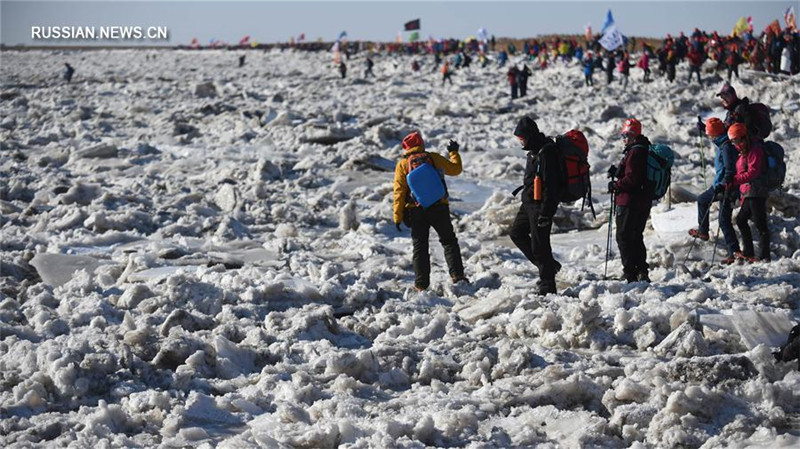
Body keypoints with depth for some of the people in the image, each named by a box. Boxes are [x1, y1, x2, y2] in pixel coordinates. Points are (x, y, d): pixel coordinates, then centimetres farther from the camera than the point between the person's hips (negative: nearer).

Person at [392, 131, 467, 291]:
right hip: (439, 208, 1)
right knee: (449, 241, 14)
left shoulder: (403, 164, -2)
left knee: (420, 247, 7)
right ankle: (457, 274, 1)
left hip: (416, 211, -1)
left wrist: (398, 216, -1)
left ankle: (421, 284, 3)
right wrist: (454, 152, 34)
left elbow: (399, 192, -5)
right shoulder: (435, 158, 2)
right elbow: (455, 169, 16)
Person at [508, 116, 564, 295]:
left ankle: (547, 286, 2)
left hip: (541, 204, -11)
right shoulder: (535, 150, 12)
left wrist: (545, 213, -24)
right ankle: (549, 265, 22)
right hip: (529, 203, 11)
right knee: (516, 232, 18)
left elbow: (550, 185, -23)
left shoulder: (546, 153, -20)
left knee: (539, 243, -6)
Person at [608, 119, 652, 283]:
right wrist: (617, 172, 8)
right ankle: (642, 272, 20)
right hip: (644, 202, 10)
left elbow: (631, 179, -24)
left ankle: (631, 274, -5)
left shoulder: (634, 153, -18)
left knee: (624, 237, -3)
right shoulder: (646, 150, 13)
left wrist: (615, 185, -9)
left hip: (629, 203, -10)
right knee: (636, 237, 19)